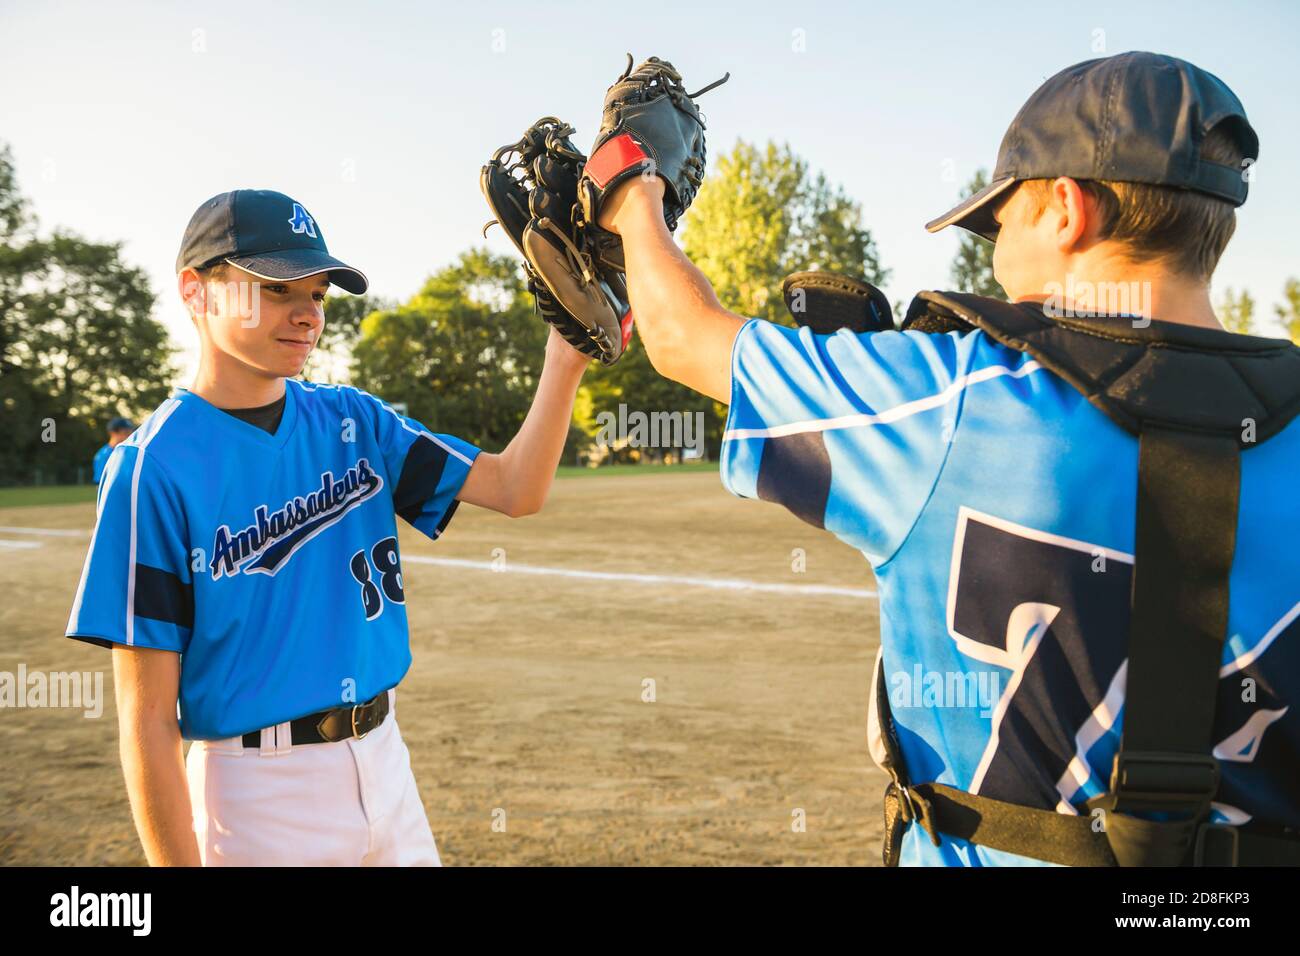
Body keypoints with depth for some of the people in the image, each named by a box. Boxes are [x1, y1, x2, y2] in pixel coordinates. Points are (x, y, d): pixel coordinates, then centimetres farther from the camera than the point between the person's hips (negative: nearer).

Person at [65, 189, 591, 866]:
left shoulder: (352, 420, 4)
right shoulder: (154, 466, -13)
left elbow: (514, 489, -6)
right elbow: (148, 718, -14)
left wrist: (564, 363, -19)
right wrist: (179, 864, -15)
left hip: (384, 757, 6)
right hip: (256, 788, -5)